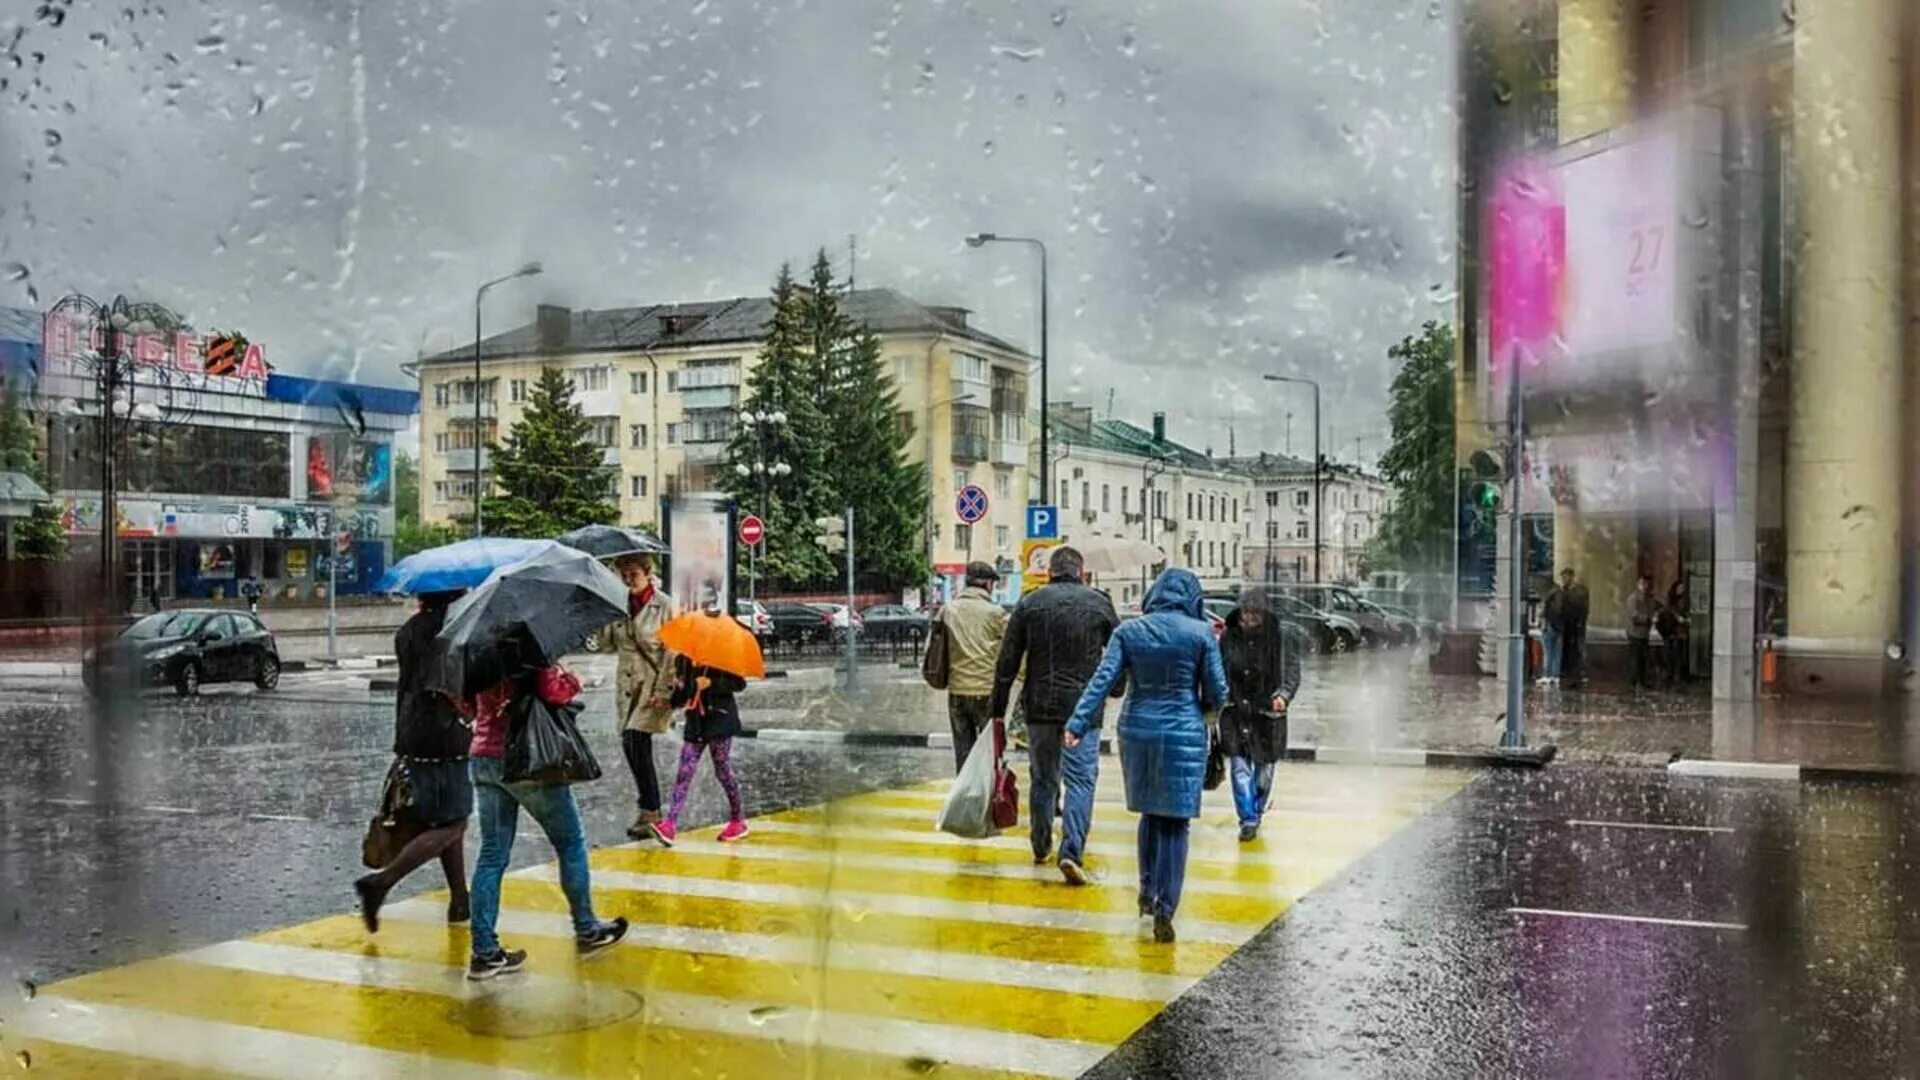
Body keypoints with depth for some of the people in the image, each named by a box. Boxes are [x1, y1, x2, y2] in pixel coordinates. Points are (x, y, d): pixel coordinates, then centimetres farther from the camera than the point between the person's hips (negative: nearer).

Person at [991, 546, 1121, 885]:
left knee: (1042, 779, 14)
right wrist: (1115, 692, 26)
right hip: (1083, 707, -2)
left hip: (1039, 707, 2)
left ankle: (1041, 848, 27)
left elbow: (1007, 661, 2)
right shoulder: (1098, 604, 1)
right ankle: (1071, 852, -13)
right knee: (1081, 779, 0)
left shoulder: (1029, 603, 2)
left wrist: (998, 708, 7)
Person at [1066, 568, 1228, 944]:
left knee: (1150, 812, 20)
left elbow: (1103, 680, -7)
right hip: (1183, 733, -3)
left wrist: (1078, 723, -10)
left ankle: (1148, 892, 26)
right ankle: (1164, 910, -2)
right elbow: (1218, 694, -2)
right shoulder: (1201, 633, -4)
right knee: (1175, 821, 1)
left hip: (1138, 730, 3)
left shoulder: (1129, 631, 2)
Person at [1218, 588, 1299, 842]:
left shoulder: (1279, 636, -7)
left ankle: (1256, 813, 30)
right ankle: (1248, 819, -1)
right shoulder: (1229, 636, -2)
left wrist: (1284, 695, -23)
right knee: (1239, 765, -7)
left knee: (1264, 767, 11)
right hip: (1236, 710, 1)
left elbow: (1292, 670, -7)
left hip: (1267, 712, -1)